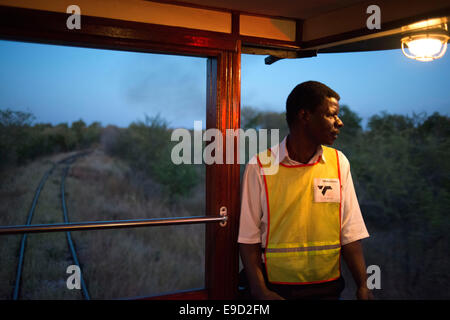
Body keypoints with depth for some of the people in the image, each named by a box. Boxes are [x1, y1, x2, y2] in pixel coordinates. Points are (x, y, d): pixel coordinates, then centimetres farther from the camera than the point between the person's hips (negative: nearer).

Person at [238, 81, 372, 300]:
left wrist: (363, 286, -7)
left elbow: (350, 233, 1)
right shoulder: (260, 166, -8)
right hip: (276, 289, -2)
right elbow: (249, 237, -6)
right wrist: (260, 290, -13)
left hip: (328, 288, 3)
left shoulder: (339, 163, 1)